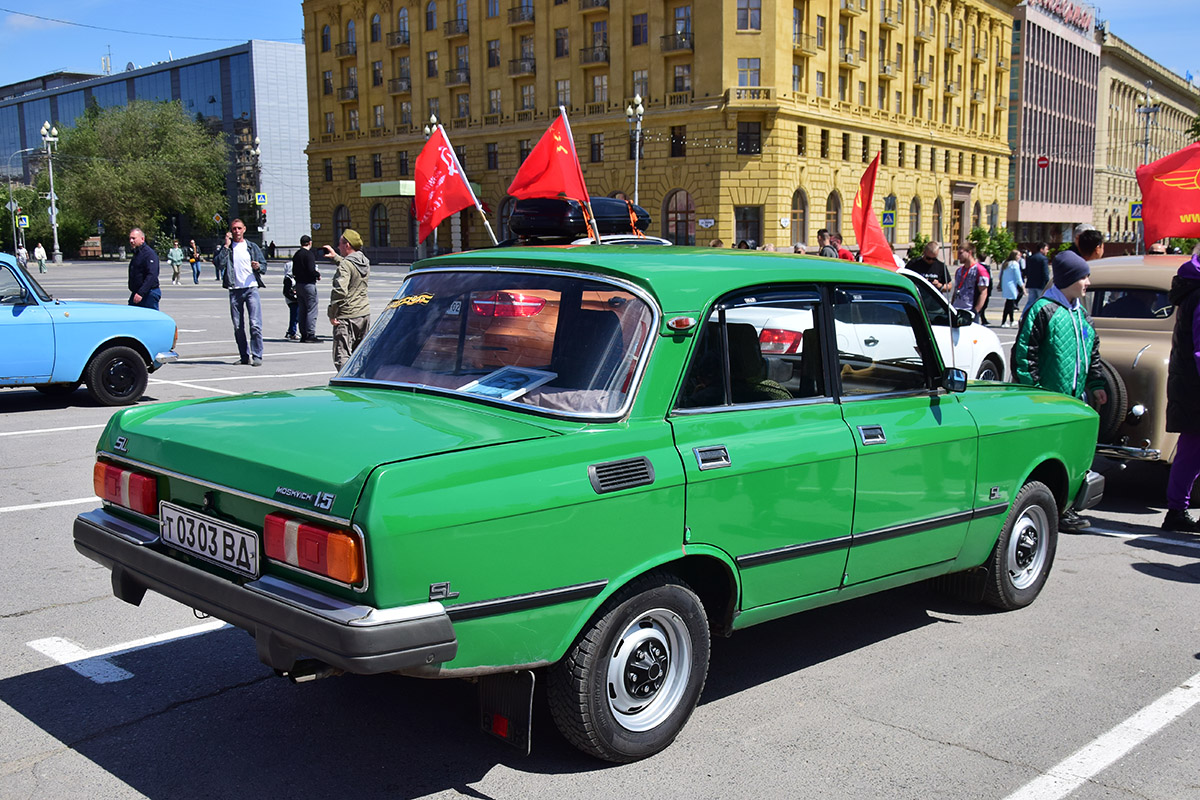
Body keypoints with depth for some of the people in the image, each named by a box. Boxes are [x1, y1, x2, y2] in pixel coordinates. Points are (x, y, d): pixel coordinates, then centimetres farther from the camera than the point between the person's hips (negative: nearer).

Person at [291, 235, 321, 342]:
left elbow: (294, 271, 16)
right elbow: (311, 270, -21)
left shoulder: (296, 255, 12)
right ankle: (310, 334, -8)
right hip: (308, 284, -8)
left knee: (302, 310, 12)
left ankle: (303, 334, 15)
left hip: (299, 284, 8)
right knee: (311, 310, -5)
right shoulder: (309, 254, -13)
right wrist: (318, 275, -4)